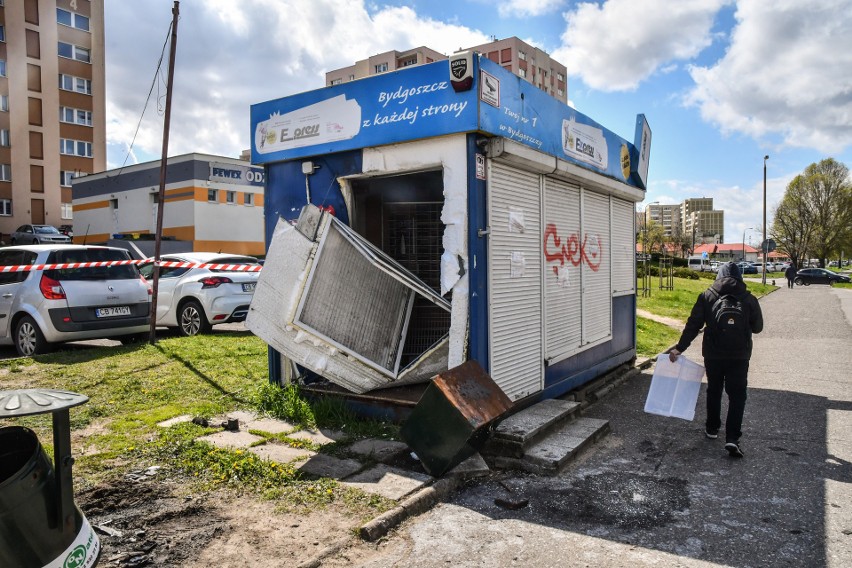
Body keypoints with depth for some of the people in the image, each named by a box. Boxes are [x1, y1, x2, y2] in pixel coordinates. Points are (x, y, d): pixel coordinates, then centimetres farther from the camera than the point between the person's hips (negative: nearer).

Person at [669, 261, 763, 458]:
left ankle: (712, 428, 31)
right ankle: (732, 438, -6)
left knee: (714, 391, 19)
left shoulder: (707, 296, -2)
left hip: (713, 355, 1)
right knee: (737, 396, 4)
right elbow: (758, 327, 8)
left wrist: (680, 348, -6)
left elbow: (693, 325, -6)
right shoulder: (749, 299, -1)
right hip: (739, 356, -1)